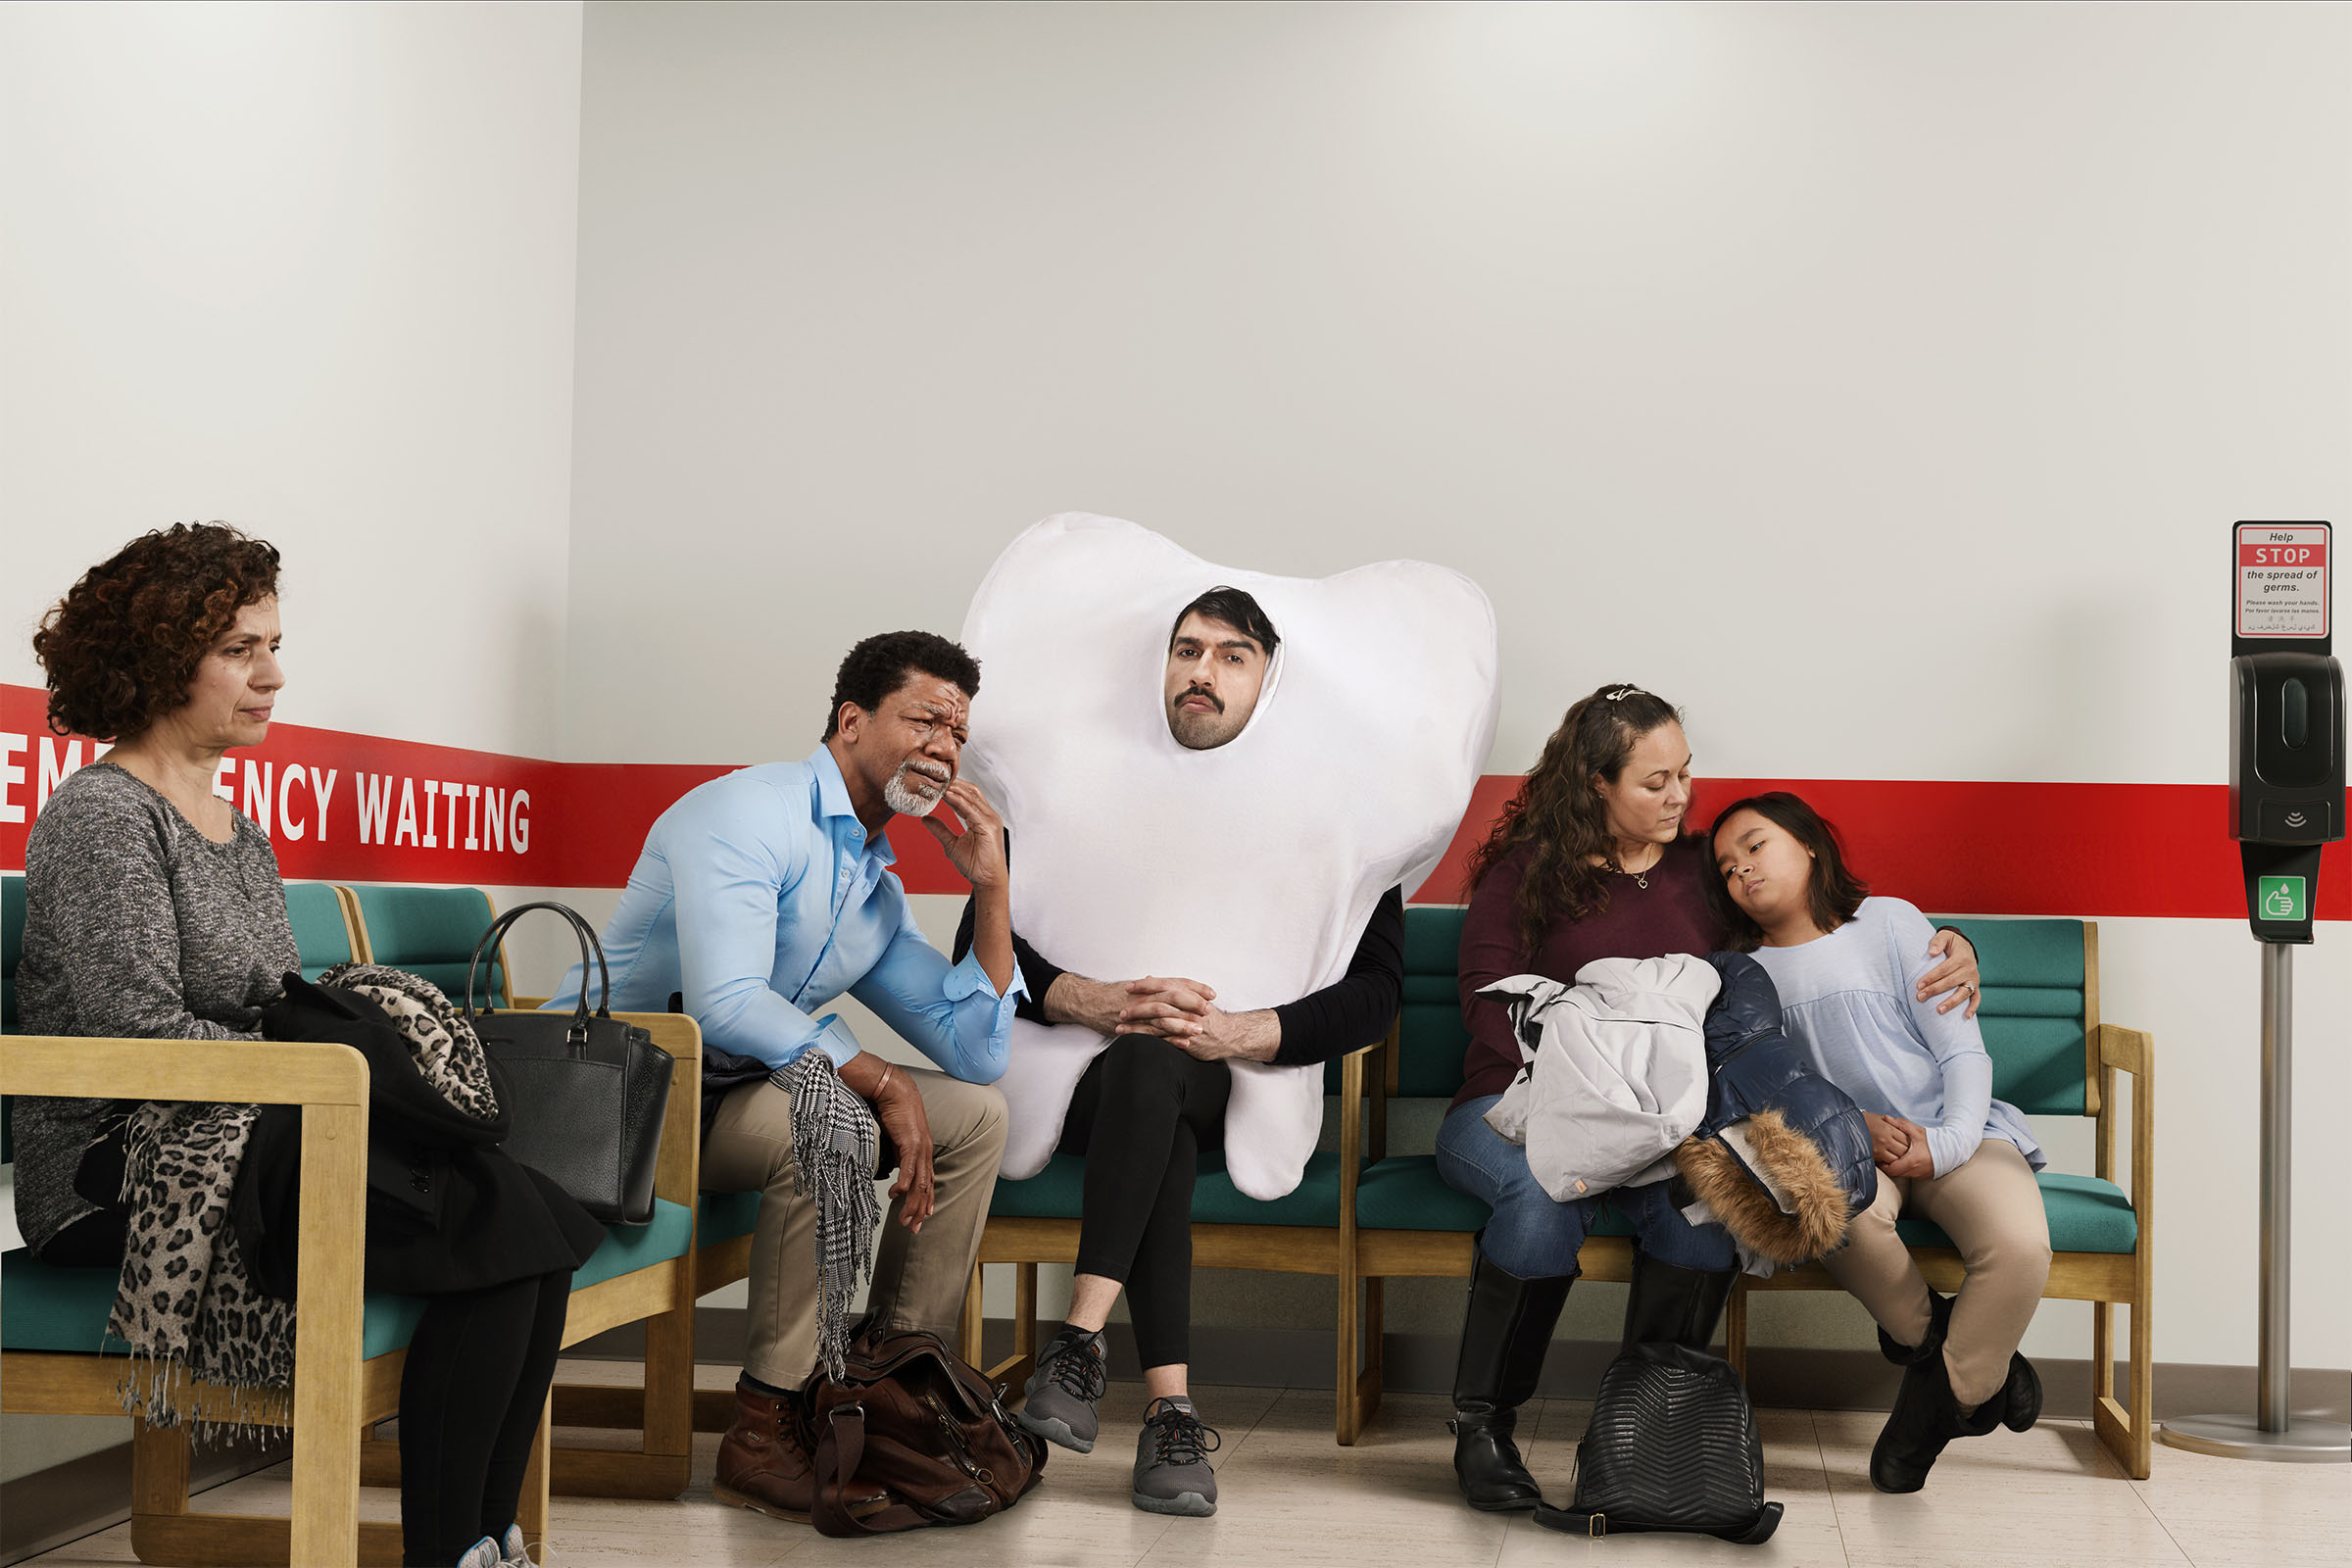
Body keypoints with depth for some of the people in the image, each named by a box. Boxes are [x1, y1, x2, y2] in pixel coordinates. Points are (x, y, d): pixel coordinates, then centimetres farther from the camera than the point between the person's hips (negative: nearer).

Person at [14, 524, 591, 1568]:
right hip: (127, 1179, -8)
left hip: (251, 1146, 8)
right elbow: (142, 1035, -17)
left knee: (540, 1221, -17)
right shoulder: (102, 816, -7)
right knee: (500, 1226, -25)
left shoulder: (240, 831, 21)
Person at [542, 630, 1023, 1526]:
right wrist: (874, 1079, -23)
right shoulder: (749, 814, -15)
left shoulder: (877, 892, 14)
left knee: (974, 1114, 4)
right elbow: (725, 1005, -28)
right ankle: (767, 1434, -24)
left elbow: (975, 1053, 11)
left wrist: (990, 890, 4)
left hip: (725, 1096, 10)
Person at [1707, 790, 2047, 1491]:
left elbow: (1962, 1049, 3)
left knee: (2020, 1245, -31)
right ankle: (1926, 1334, -8)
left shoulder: (1888, 922, 8)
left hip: (1953, 1131, 0)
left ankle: (1950, 1392, -5)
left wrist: (1949, 1142, -15)